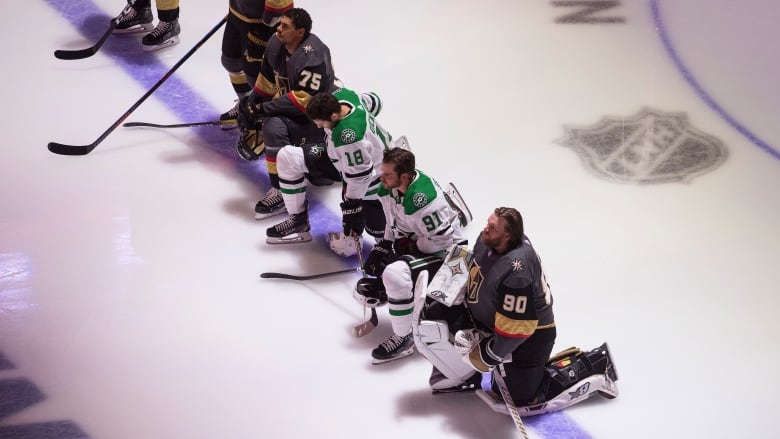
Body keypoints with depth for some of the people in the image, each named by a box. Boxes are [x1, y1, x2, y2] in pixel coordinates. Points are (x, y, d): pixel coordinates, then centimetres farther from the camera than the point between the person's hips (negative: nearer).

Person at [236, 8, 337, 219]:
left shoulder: (312, 56, -29)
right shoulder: (276, 45, -4)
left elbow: (304, 99, -32)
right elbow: (266, 81, 9)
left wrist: (264, 108, -30)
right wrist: (251, 106, 5)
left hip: (319, 115, -10)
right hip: (291, 108, 10)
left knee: (274, 127, -33)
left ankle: (281, 193, -23)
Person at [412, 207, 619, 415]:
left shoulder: (516, 271, -37)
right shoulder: (487, 240, -11)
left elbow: (516, 326, -31)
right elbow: (473, 272, 11)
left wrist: (489, 355, -18)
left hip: (528, 335, -9)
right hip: (488, 320, 9)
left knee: (519, 397, -4)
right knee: (428, 321, 1)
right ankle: (465, 376, 17)